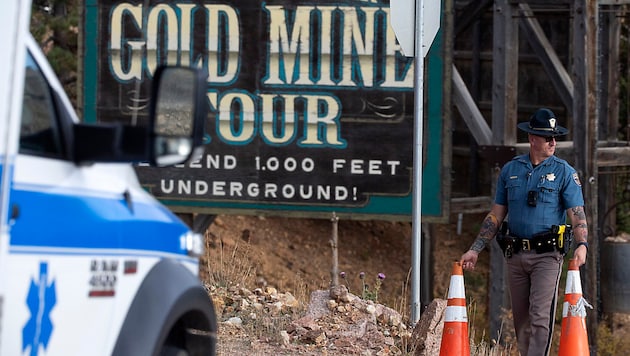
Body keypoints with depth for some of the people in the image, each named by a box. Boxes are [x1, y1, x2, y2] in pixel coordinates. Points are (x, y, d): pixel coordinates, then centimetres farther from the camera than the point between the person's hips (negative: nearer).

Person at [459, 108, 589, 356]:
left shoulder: (564, 172, 1)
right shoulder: (510, 170, 11)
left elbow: (577, 215, -5)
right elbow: (496, 215, 15)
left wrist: (582, 245, -24)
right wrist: (475, 250, 10)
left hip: (547, 254, -4)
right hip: (516, 254, 4)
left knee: (540, 317, -13)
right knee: (521, 320, 7)